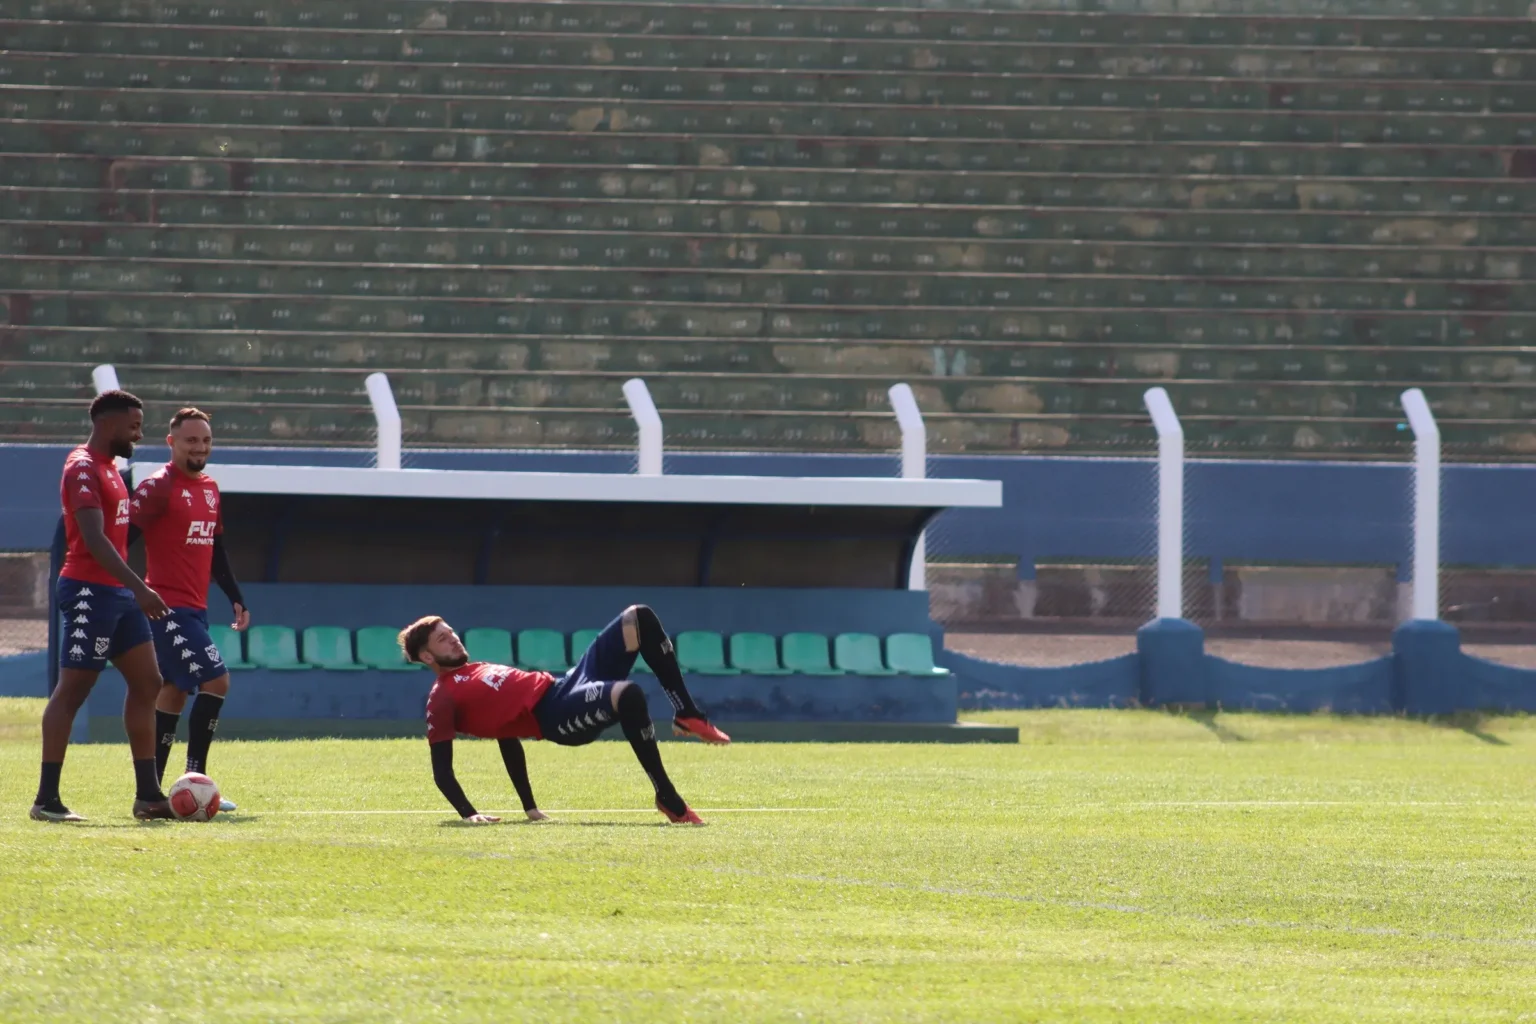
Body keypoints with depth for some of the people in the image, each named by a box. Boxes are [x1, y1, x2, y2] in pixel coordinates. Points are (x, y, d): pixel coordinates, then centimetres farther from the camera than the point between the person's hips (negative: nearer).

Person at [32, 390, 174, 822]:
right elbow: (94, 539, -24)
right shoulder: (83, 468, -14)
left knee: (146, 683, 8)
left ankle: (148, 795, 11)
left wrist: (136, 587, 23)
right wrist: (138, 588, -28)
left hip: (117, 592, 10)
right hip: (88, 591, -10)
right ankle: (46, 799, -6)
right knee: (72, 690, -8)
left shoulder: (109, 467, 17)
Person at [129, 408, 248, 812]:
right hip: (168, 607, -9)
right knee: (216, 680, -15)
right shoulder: (159, 486, -11)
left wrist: (236, 598, 22)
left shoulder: (209, 488, 15)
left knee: (173, 694, 9)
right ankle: (195, 780, -12)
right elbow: (123, 536, -15)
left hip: (194, 608, 9)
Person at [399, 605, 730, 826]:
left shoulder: (480, 670, 29)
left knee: (638, 618, 3)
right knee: (627, 694, -38)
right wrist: (469, 815, -23)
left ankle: (687, 714, 4)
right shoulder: (442, 698, 2)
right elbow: (442, 771, -6)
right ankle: (668, 800, -28)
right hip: (555, 716, -9)